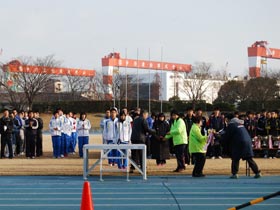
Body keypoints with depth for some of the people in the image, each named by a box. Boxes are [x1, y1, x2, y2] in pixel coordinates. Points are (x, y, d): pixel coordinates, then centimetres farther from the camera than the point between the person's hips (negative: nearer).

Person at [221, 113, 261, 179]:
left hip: (239, 143, -7)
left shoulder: (231, 125, -2)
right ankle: (257, 173, 7)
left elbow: (226, 136, 0)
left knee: (235, 159, 3)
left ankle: (234, 173, -2)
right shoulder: (240, 123, 21)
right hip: (248, 142, 7)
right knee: (249, 159, 10)